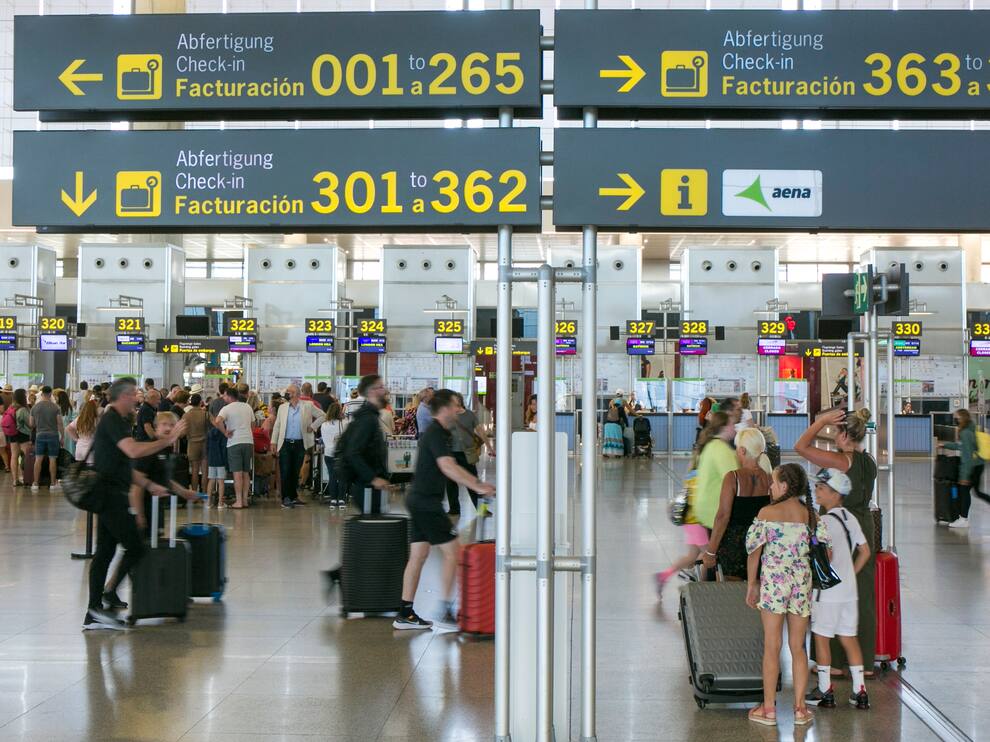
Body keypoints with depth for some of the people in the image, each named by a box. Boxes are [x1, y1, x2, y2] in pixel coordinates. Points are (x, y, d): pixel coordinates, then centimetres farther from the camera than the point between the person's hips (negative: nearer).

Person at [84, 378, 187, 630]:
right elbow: (134, 450, -28)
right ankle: (107, 600, -6)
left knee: (105, 552, 9)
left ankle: (94, 614, 11)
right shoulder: (112, 420, -12)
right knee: (135, 548, -8)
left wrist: (150, 485, 17)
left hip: (109, 495, 10)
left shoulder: (118, 420, 19)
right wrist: (168, 439, -22)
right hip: (111, 493, -10)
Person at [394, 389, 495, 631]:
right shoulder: (436, 434, -14)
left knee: (418, 556, 10)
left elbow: (452, 466, 24)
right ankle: (446, 613, -4)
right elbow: (447, 467, -27)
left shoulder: (437, 433, 18)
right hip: (427, 503, -10)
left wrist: (479, 483, 18)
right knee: (452, 551, -6)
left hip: (418, 500, 10)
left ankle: (405, 614, 12)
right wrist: (477, 487, -28)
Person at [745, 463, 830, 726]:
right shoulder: (811, 514, 2)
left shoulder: (767, 513, -6)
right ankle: (800, 708, 12)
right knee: (798, 648, 11)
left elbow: (754, 551, -5)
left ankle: (769, 708, 8)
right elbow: (825, 547, -1)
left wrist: (752, 585, 5)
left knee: (772, 647, 4)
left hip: (773, 583, -3)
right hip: (802, 584, 3)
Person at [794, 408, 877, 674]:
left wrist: (823, 420, -9)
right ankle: (865, 662, 18)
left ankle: (836, 662, 8)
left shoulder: (840, 461, -17)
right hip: (865, 525, 7)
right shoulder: (869, 461, 5)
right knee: (864, 596, 11)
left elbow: (801, 447, -15)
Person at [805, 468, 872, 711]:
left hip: (828, 590, -8)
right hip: (849, 590, 8)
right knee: (849, 638, 12)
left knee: (821, 637, 4)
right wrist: (849, 574, 15)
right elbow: (865, 552, 13)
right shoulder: (849, 518, 9)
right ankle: (859, 691, 12)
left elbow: (826, 556, -23)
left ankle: (825, 691, 9)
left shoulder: (825, 521, -15)